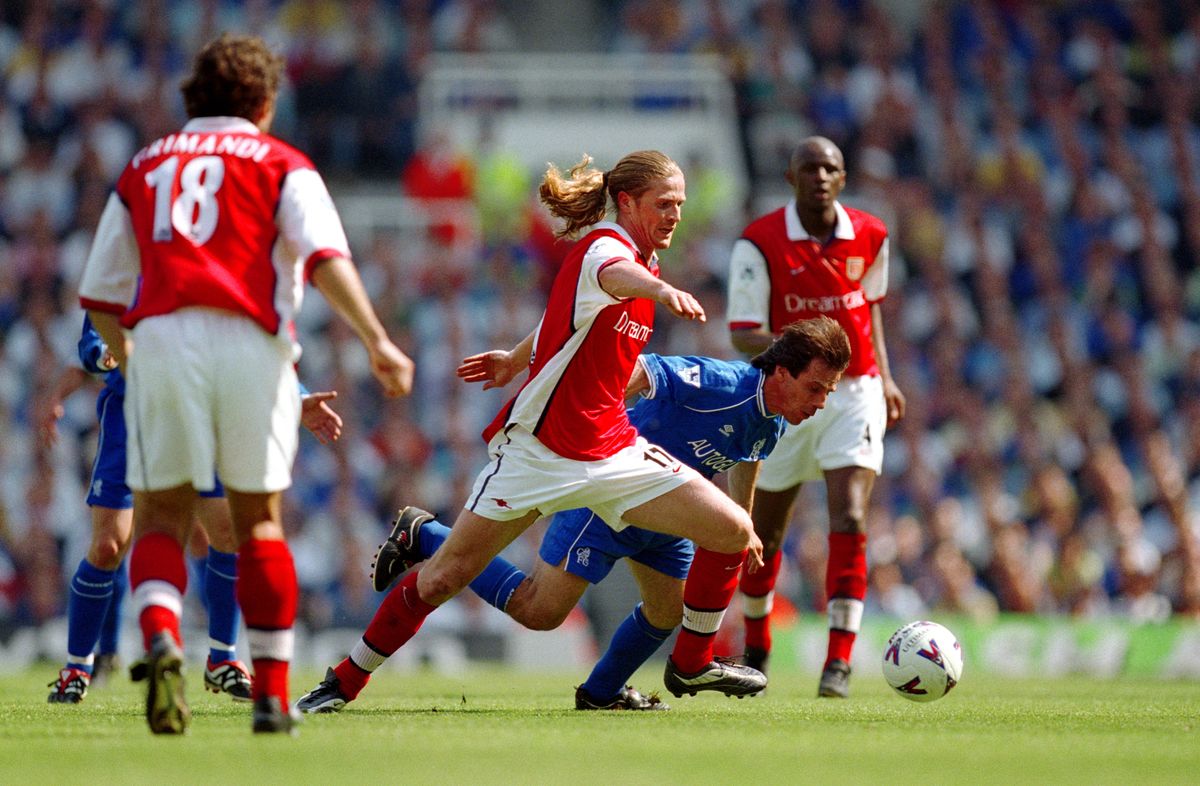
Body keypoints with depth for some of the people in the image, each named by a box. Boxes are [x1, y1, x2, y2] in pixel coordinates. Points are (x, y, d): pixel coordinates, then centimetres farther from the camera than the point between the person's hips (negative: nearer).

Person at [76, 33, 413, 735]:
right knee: (260, 520, 10)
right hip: (250, 343, -1)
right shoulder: (281, 164, 12)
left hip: (158, 339, 1)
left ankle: (160, 640, -22)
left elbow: (101, 294, 21)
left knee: (161, 517, 8)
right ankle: (273, 696, 8)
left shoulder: (144, 166, 21)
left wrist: (128, 362, 36)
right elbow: (325, 257, -7)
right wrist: (377, 341, -11)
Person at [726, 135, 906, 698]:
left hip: (854, 393, 1)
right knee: (765, 533, 11)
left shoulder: (869, 237, -1)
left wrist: (884, 377, 13)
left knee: (849, 520, -17)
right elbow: (741, 334, -15)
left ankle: (840, 660, -18)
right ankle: (755, 646, 37)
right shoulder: (760, 243, -12)